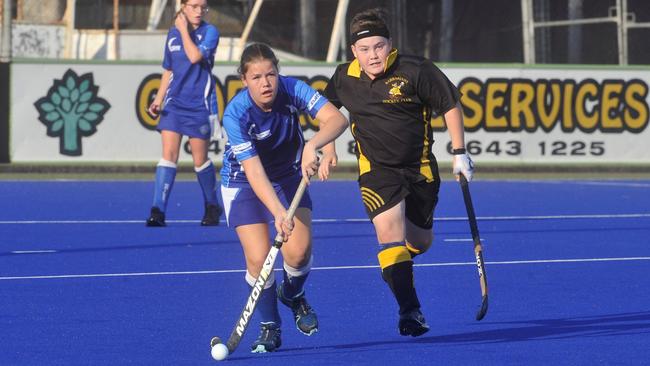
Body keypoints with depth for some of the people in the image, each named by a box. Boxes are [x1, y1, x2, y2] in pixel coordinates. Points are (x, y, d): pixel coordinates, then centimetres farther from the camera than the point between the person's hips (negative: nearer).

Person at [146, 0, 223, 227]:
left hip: (200, 106, -3)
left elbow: (195, 56, -22)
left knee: (200, 160, 5)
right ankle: (158, 211, -15)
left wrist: (184, 30, -12)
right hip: (174, 104, 3)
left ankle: (212, 207, 25)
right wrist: (158, 99, 7)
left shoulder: (209, 32, -4)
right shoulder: (173, 34, 8)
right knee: (169, 155, -8)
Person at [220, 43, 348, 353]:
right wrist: (278, 212, -48)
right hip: (243, 184, -2)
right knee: (258, 258, -15)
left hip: (289, 176, 2)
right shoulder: (236, 115, -30)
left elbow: (336, 118, -32)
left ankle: (292, 294, 22)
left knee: (299, 251, -14)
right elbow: (253, 171, -36)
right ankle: (269, 328, 9)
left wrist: (314, 145, -51)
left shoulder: (291, 90, -23)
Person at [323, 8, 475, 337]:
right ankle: (409, 310, -23)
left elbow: (450, 104, -5)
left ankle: (397, 267, 49)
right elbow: (328, 109, 18)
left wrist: (459, 153, -6)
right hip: (376, 169, 0)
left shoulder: (415, 70, -14)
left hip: (420, 168, 0)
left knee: (420, 242, 12)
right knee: (389, 231, -22)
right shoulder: (344, 78, -4)